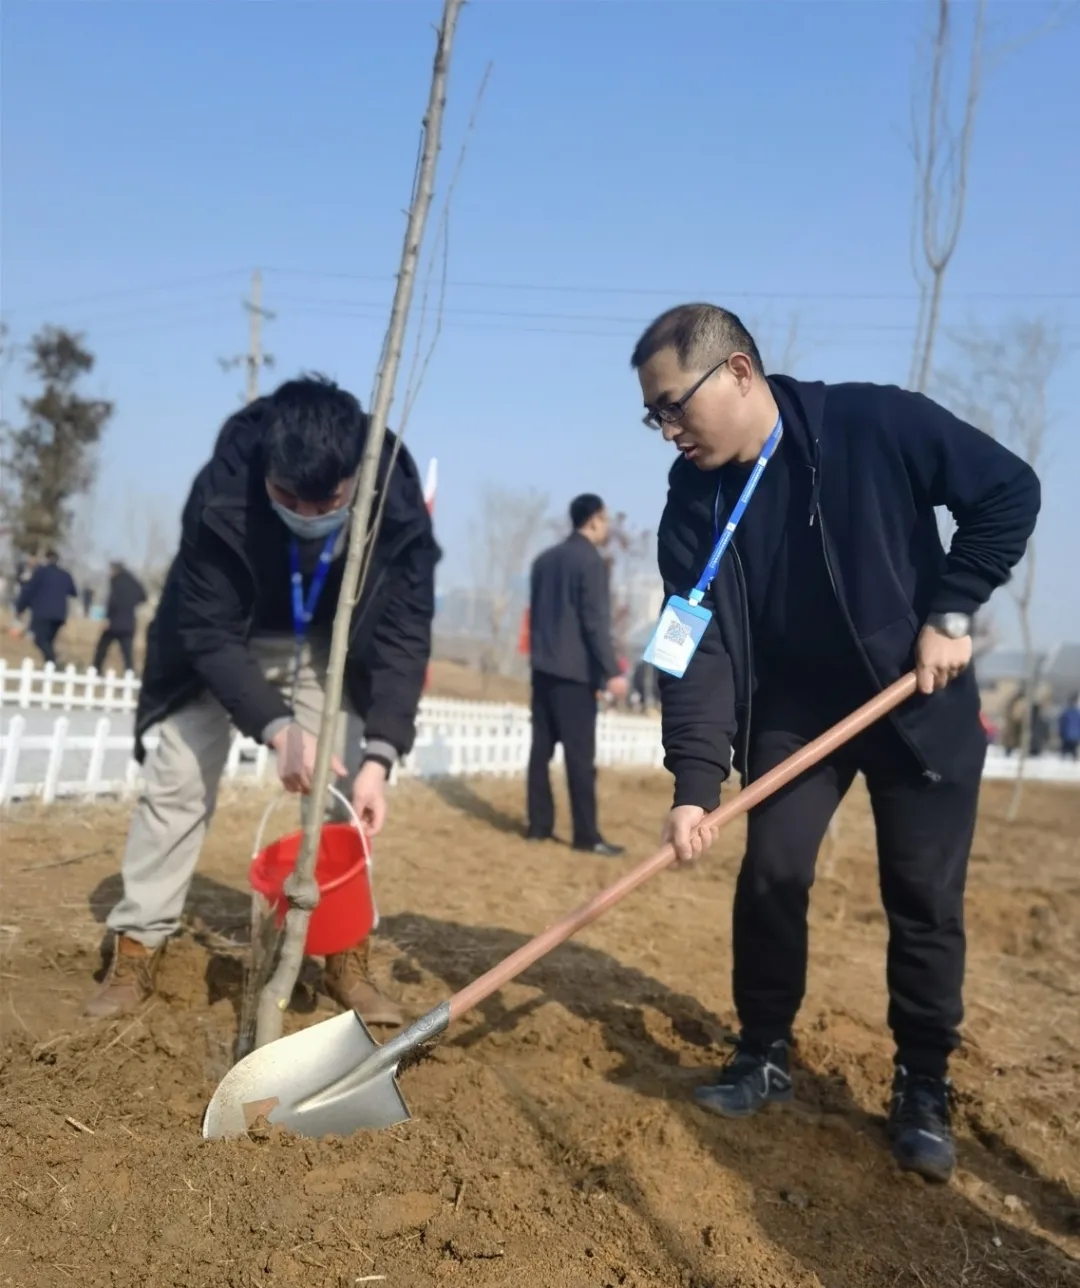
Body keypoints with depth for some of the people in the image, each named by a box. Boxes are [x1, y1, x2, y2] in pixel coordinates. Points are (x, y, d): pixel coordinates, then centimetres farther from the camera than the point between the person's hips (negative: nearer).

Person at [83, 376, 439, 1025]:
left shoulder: (400, 506, -31)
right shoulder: (220, 494, -36)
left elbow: (405, 636, -26)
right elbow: (209, 633, -30)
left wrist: (379, 755, -36)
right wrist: (278, 728, -41)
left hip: (332, 646, 2)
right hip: (220, 641, -1)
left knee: (345, 789, -4)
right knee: (178, 781, -5)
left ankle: (348, 953, 9)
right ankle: (136, 951, 7)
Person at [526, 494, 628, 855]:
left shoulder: (545, 559, 13)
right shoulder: (591, 561, -10)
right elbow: (596, 621, -16)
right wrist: (611, 671, -17)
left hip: (543, 667, 8)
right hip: (575, 670, -7)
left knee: (541, 748, 8)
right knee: (580, 754, -5)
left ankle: (539, 825, 11)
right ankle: (587, 835, -3)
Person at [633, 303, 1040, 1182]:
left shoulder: (877, 424, -20)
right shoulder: (694, 502, -11)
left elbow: (1009, 493, -10)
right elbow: (696, 649, -15)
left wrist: (950, 613, -15)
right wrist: (695, 784, -25)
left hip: (922, 703, -2)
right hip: (792, 710, 3)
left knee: (925, 898, 2)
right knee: (770, 876, -1)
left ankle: (924, 1086, 19)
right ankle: (765, 1054, 20)